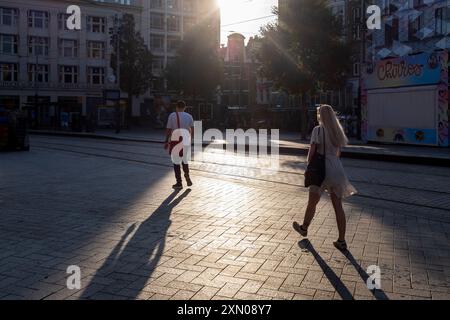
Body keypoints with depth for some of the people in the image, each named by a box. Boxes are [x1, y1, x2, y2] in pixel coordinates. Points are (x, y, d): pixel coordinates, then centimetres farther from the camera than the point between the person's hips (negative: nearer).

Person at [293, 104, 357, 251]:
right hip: (337, 169, 6)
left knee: (312, 202, 14)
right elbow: (338, 153, 17)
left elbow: (312, 151, -11)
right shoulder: (337, 130, 11)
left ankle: (304, 228, 35)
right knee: (338, 206, 5)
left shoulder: (318, 130, -8)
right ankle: (342, 241, 6)